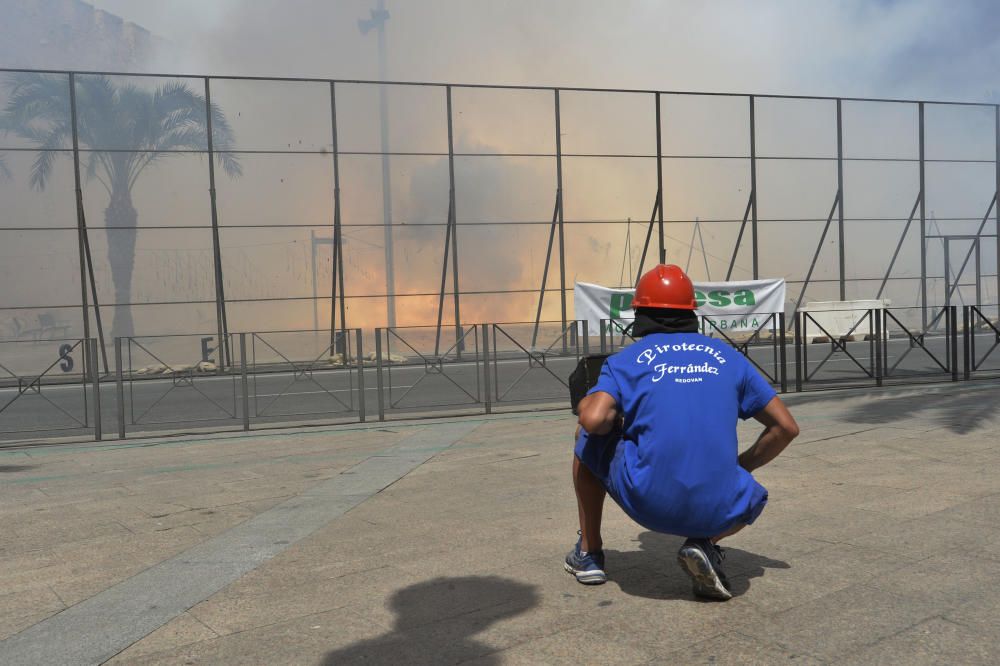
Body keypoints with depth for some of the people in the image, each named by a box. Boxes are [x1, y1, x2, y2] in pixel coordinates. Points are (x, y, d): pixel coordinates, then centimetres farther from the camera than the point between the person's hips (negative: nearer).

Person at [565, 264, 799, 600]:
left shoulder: (626, 359, 7)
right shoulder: (727, 356, 15)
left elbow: (594, 421, -10)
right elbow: (786, 427, 14)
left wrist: (587, 404, 14)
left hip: (648, 504, -2)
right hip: (718, 512, 2)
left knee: (589, 437, 25)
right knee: (752, 497, 37)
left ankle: (589, 554, 31)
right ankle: (706, 543, 6)